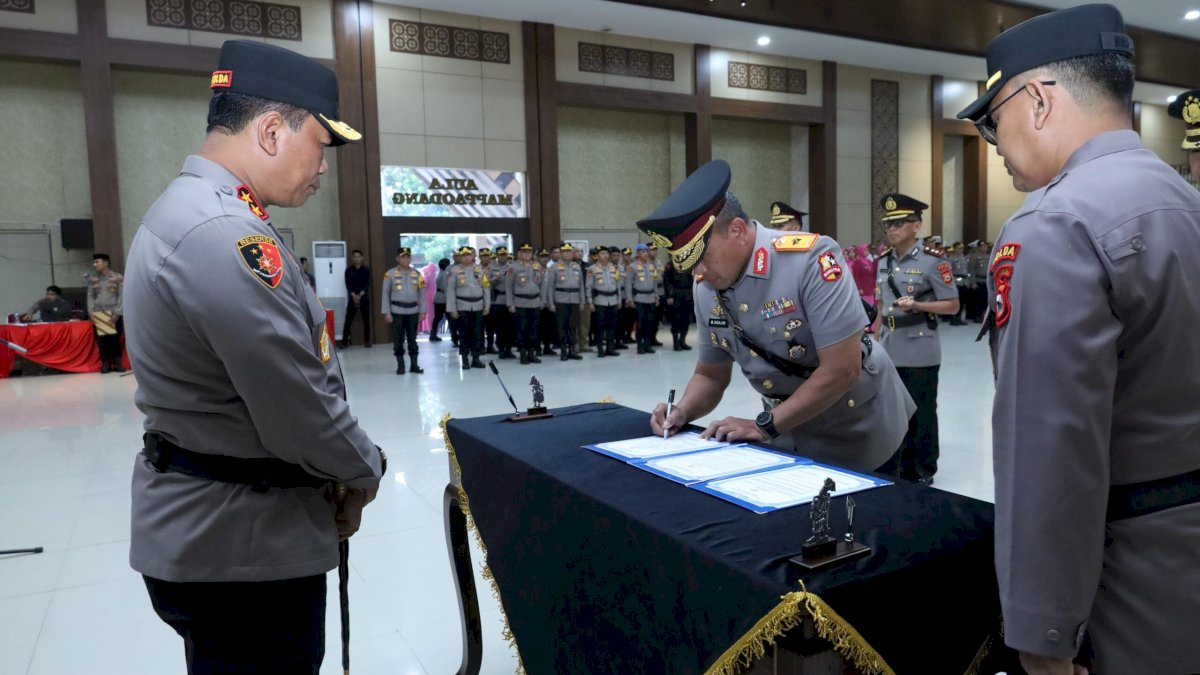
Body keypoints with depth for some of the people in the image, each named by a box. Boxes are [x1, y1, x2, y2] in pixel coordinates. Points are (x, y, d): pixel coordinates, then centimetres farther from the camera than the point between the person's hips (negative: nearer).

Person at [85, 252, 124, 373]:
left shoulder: (118, 278, 2)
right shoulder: (92, 279, 12)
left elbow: (121, 296, -1)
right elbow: (90, 296, 12)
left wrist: (117, 313, -9)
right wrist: (91, 312, 0)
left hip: (114, 314, -2)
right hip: (98, 314, 3)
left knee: (115, 339, -4)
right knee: (102, 340, 0)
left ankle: (117, 363, 3)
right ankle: (105, 364, 4)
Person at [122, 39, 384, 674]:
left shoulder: (191, 210, 10)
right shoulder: (224, 234, -25)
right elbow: (299, 409, -24)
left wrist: (340, 471, 8)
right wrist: (366, 469, -5)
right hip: (239, 546, -10)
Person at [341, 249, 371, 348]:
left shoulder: (366, 270, 5)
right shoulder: (348, 270, 5)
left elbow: (367, 284, -3)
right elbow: (348, 285, -3)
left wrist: (360, 295, -15)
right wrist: (354, 295, -17)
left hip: (364, 298, 0)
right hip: (352, 298, 0)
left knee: (366, 320, 3)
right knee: (348, 320, -4)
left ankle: (367, 341, 11)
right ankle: (345, 341, 0)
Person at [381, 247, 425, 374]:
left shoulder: (417, 274, 7)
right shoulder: (390, 274, -2)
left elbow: (422, 293, 8)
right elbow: (385, 294, -1)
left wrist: (422, 311, 2)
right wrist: (386, 312, -6)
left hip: (413, 311, 2)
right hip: (397, 311, -2)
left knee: (412, 339, 7)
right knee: (398, 339, 2)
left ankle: (414, 365, 12)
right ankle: (400, 366, 10)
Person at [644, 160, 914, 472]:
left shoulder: (810, 258, -28)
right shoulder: (705, 288, -8)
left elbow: (843, 369, -30)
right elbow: (710, 375, 3)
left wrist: (764, 425, -27)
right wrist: (683, 411, -17)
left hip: (858, 429, -5)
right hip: (791, 429, 5)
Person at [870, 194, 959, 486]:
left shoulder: (933, 260, -9)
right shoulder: (883, 262, 9)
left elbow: (952, 305, -8)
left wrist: (917, 305, -22)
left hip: (920, 353, -5)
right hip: (889, 352, 6)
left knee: (921, 415, 7)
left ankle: (922, 472, 22)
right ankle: (887, 472, 22)